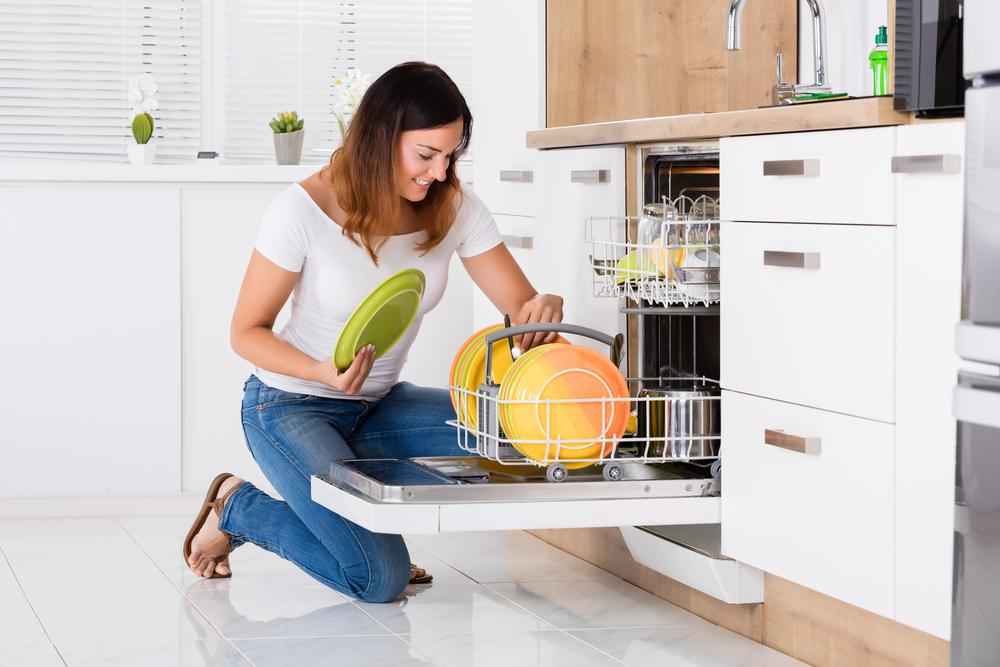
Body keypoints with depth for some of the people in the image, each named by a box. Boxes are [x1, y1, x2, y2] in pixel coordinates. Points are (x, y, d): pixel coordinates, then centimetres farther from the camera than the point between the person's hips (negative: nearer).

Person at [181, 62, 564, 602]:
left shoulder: (454, 208, -8)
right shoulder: (305, 209, -21)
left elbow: (522, 307, -7)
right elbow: (247, 332, -13)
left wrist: (544, 311, -33)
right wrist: (324, 371, -32)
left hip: (378, 406, 6)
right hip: (290, 409, -5)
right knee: (380, 579, -22)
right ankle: (236, 507, 4)